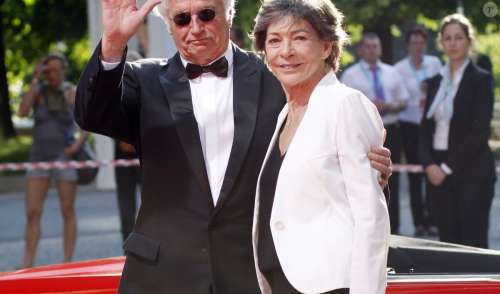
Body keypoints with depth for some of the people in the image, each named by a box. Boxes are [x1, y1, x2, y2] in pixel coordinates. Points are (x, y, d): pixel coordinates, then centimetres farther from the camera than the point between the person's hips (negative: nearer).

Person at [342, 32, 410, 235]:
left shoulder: (392, 73, 15)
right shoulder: (350, 75, 2)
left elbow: (404, 100, 14)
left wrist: (392, 107, -8)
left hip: (390, 130, 4)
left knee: (391, 181, 5)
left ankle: (392, 229, 11)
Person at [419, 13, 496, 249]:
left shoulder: (481, 79, -4)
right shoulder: (435, 82, 13)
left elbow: (480, 131, -11)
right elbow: (426, 127, 12)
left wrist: (448, 167, -13)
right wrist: (429, 165, -4)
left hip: (471, 172, -5)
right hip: (438, 173, 5)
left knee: (473, 243, -6)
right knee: (447, 241, 5)